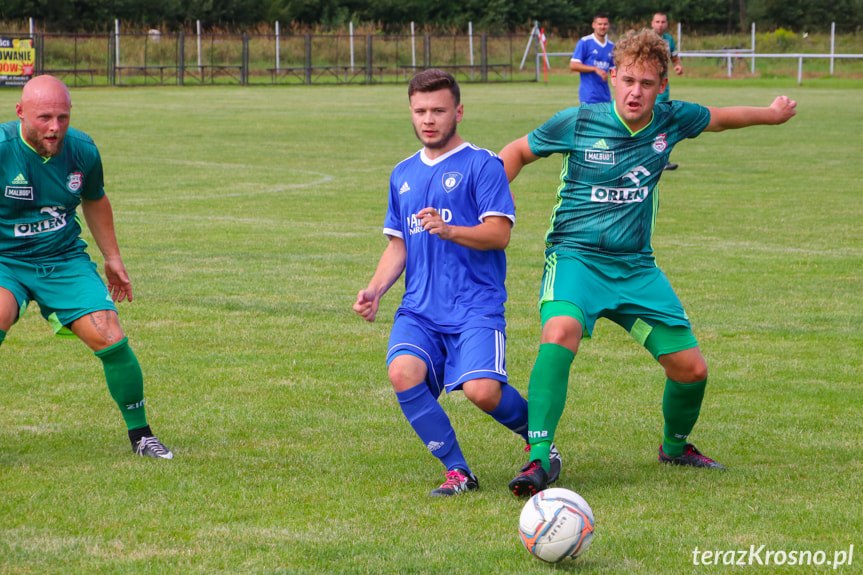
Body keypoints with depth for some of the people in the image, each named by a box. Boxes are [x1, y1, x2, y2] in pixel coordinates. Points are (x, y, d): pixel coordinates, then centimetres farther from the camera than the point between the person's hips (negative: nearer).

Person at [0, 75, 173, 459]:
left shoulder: (82, 151, -3)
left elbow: (95, 201, 17)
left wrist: (112, 258, 23)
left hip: (65, 261, 3)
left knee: (111, 340, -11)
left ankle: (139, 433, 9)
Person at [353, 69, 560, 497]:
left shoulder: (482, 165, 0)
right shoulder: (404, 174, 19)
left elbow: (499, 234, -9)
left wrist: (447, 230, -25)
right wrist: (375, 289, 7)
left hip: (475, 307, -5)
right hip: (419, 309, 5)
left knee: (482, 391, -25)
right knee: (403, 373, -25)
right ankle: (458, 472, -11)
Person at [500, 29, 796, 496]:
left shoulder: (670, 121, -1)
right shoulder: (577, 123, -10)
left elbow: (718, 118, 21)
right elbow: (518, 152, 6)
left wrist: (771, 114, 37)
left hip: (636, 267, 4)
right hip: (575, 256, -4)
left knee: (691, 368, 2)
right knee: (560, 332, -35)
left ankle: (675, 445, 35)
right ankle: (538, 460, -34)